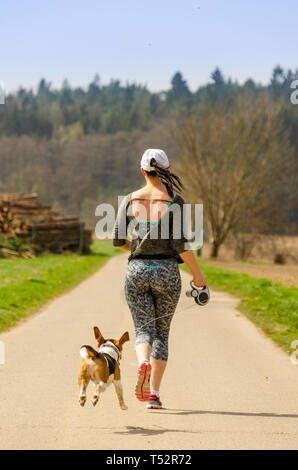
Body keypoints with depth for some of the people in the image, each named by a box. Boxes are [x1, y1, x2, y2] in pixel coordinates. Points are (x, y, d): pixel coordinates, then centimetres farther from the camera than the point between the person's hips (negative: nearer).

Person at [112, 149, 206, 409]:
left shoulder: (130, 200, 2)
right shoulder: (175, 201, -7)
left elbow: (118, 239, 3)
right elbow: (180, 243, -13)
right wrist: (197, 273, -2)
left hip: (137, 270, 1)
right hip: (167, 271, -1)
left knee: (144, 330, 3)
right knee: (162, 332, 14)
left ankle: (143, 365, -32)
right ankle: (154, 393, 10)